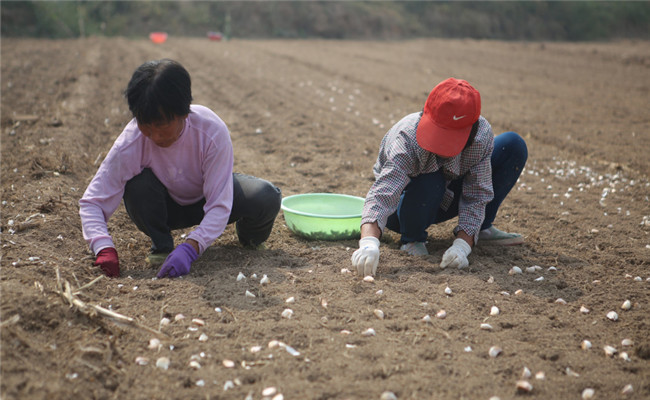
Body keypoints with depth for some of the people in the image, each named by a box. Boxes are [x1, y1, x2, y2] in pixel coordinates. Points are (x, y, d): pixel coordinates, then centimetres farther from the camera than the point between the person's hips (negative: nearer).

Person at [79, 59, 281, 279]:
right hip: (167, 207, 0)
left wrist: (189, 248, -49)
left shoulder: (213, 133, -34)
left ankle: (249, 235, 9)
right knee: (137, 184, -35)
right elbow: (92, 202, -28)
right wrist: (104, 248, -47)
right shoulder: (130, 144, -30)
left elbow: (219, 206, -34)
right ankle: (161, 245, -6)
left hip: (207, 200, 0)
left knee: (266, 198, -29)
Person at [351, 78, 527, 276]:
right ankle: (411, 238, -9)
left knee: (513, 145, -12)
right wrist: (369, 243, -67)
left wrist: (462, 245, -39)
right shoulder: (407, 139, -37)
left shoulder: (482, 134, -27)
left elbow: (476, 198, -24)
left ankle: (482, 228, 1)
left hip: (446, 200, 4)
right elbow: (382, 194, -50)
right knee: (430, 182, -41)